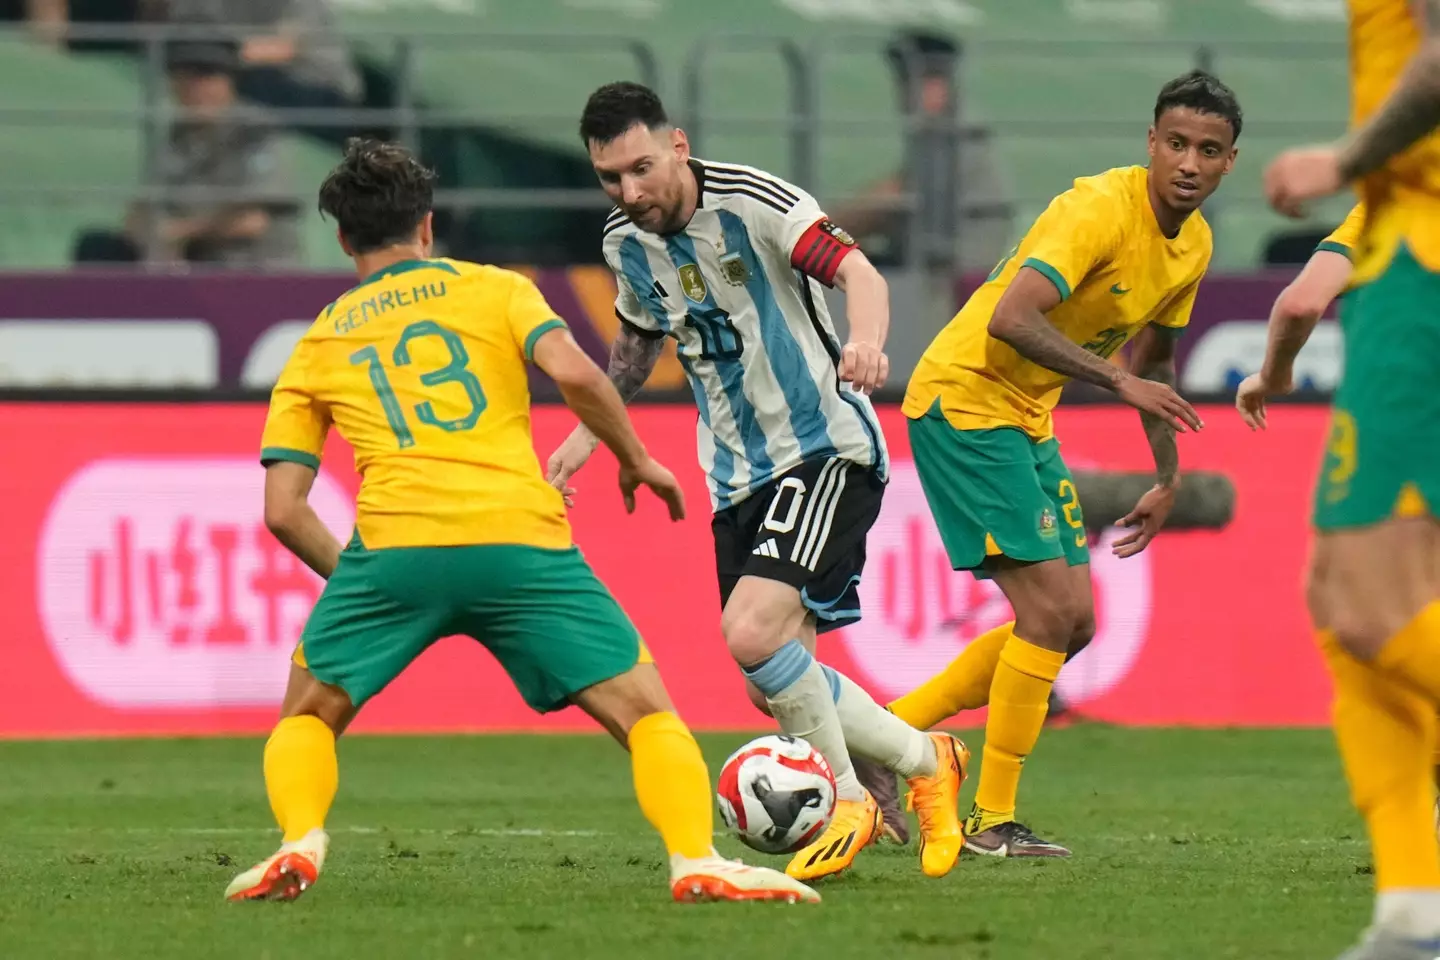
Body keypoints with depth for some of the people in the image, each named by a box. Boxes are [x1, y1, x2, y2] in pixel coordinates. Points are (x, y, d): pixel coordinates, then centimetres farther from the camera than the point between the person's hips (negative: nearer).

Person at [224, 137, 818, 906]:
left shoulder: (313, 350, 23)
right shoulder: (493, 289, 18)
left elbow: (283, 510, 15)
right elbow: (573, 373, -1)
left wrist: (352, 580, 27)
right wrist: (636, 461, 13)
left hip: (393, 542, 1)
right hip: (520, 540, -1)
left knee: (308, 717, 21)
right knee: (645, 712, 7)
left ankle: (299, 843, -6)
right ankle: (696, 861, -15)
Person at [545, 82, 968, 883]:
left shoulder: (752, 202, -17)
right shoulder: (627, 242, 4)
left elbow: (856, 269, -29)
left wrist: (867, 342, -49)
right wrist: (586, 435, 22)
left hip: (826, 448, -7)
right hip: (738, 477, 7)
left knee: (752, 632, -25)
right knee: (776, 687, 2)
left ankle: (849, 796, -5)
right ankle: (925, 762, 22)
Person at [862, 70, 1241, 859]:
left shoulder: (1194, 245, 6)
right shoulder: (1099, 209, -23)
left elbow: (1150, 361, 22)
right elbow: (1009, 318, -34)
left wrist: (1169, 477, 19)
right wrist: (1119, 381, -36)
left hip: (1027, 419, 9)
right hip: (962, 397, -9)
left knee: (1072, 624, 7)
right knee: (1050, 609, -14)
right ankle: (992, 821, -5)